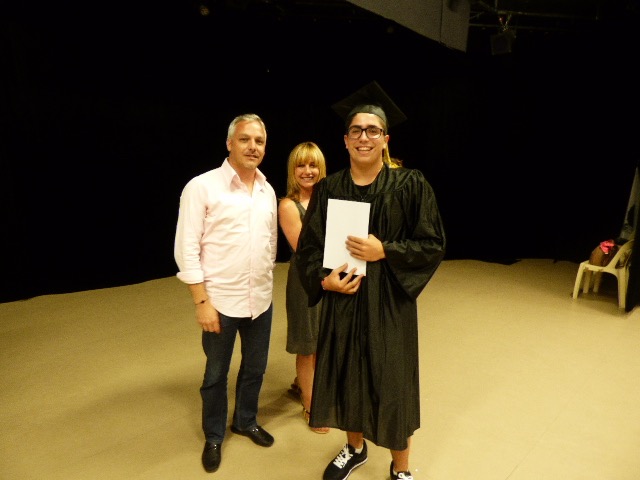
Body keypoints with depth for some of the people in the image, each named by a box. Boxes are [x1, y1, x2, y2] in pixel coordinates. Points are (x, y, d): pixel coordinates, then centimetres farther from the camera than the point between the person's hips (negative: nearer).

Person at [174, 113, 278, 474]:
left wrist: (268, 285, 13)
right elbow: (187, 249, -13)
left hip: (261, 299, 5)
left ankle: (246, 421, 46)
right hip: (221, 301, -4)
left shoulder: (268, 190, 5)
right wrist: (202, 302, -15)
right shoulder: (202, 187, -12)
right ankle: (214, 436, 39)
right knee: (216, 374, 15)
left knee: (255, 368, 20)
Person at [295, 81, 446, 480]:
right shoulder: (328, 189, 1)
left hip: (389, 304, -3)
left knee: (392, 385, 8)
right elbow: (309, 246, 2)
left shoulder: (410, 185, -7)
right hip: (342, 302, 3)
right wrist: (323, 280, -16)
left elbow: (433, 245, -7)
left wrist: (385, 251, -20)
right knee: (347, 378, 16)